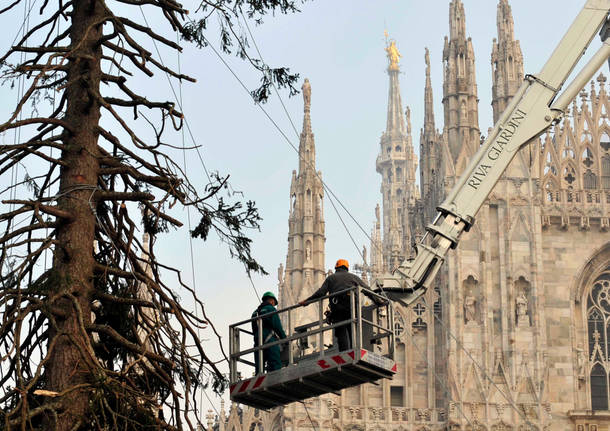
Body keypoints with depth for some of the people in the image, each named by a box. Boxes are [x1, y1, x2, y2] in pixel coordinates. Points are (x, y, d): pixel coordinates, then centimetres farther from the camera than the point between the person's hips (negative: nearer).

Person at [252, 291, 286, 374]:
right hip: (270, 340, -7)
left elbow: (254, 331, 20)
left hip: (257, 342, 7)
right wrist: (285, 339, 4)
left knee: (259, 369, 1)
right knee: (275, 367, -13)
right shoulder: (271, 309, 4)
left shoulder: (255, 312, 25)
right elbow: (277, 326, -5)